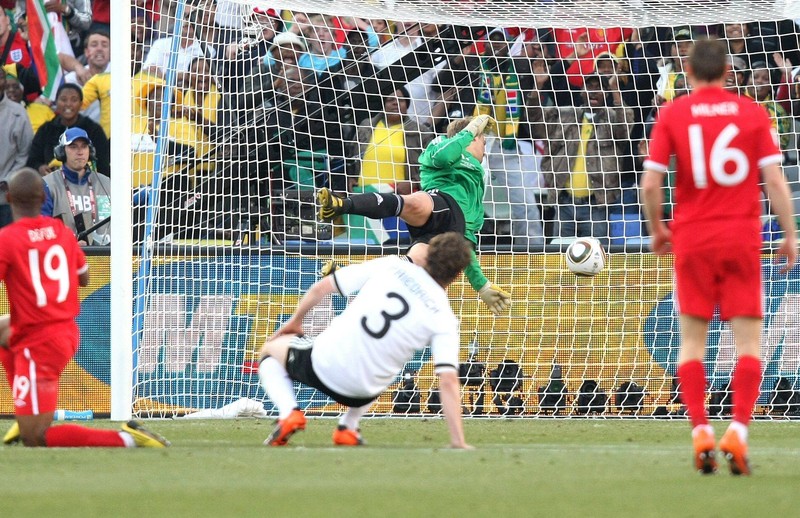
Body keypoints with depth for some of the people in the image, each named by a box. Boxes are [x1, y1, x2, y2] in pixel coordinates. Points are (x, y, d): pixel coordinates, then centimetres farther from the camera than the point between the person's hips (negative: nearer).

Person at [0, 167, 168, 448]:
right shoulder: (62, 231, 3)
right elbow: (84, 277, 18)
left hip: (38, 345, -8)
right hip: (68, 333, 8)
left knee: (36, 439, -7)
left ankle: (125, 438, -19)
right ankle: (28, 418, 29)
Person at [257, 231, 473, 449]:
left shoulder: (391, 265, 0)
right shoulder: (445, 319, -4)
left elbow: (321, 287, 3)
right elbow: (448, 381, -13)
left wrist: (295, 321, 21)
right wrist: (458, 441, -12)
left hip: (323, 363, -2)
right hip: (361, 393, 2)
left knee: (270, 349, 29)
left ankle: (289, 413, 3)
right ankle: (348, 427, 22)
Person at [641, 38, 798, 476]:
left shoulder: (672, 115, 0)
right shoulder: (752, 113, 1)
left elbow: (650, 182, -5)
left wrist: (656, 229, 11)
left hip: (692, 239, 0)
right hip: (742, 237, 0)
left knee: (692, 339, 8)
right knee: (748, 340, 3)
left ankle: (700, 431, -3)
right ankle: (738, 430, -10)